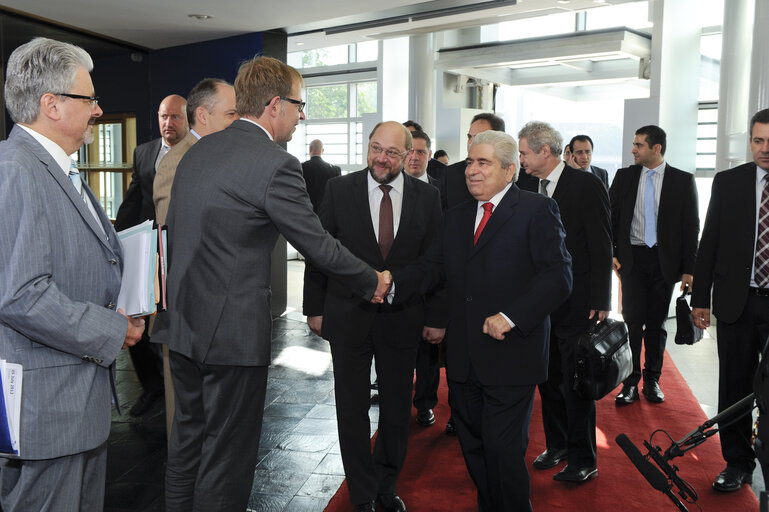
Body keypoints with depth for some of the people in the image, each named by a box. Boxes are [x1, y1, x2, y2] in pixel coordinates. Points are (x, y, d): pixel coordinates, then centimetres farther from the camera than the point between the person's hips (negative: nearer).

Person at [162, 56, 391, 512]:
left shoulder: (196, 152, 8)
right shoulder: (275, 165, -18)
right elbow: (320, 246, -13)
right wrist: (373, 281, 3)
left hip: (184, 324, 9)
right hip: (233, 331, -8)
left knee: (188, 440, 21)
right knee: (227, 455, 7)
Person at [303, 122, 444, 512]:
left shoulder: (427, 197, -2)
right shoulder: (340, 189, -4)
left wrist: (436, 318, 1)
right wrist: (315, 308, -1)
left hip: (402, 317, 1)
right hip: (348, 316, -1)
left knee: (397, 408, 14)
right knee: (352, 409, 10)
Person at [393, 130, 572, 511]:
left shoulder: (538, 210, -4)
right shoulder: (456, 218, 15)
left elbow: (558, 275, -13)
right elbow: (432, 268, 8)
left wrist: (510, 317, -21)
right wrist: (392, 283, -11)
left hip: (510, 355, -6)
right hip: (464, 360, 6)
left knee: (503, 449, 1)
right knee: (472, 446, 15)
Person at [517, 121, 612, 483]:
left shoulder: (587, 185, -9)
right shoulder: (533, 187, 9)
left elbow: (601, 249, -10)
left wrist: (600, 303, -12)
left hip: (577, 304, -6)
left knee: (575, 383, 1)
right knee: (549, 379, 14)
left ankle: (583, 460, 16)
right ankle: (557, 445, 31)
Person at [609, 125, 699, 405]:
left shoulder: (683, 181, 1)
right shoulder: (624, 176, 5)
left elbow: (691, 226, 1)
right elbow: (611, 217, 8)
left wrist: (689, 268, -2)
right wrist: (611, 253, -3)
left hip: (665, 261, 0)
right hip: (632, 258, 0)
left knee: (657, 323, 8)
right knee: (632, 320, -3)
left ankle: (652, 380, 21)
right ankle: (630, 382, 6)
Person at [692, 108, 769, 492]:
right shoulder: (728, 183, 3)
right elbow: (709, 242, 5)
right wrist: (700, 297, 2)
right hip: (736, 301, 2)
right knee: (734, 386, 10)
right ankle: (738, 463, 25)